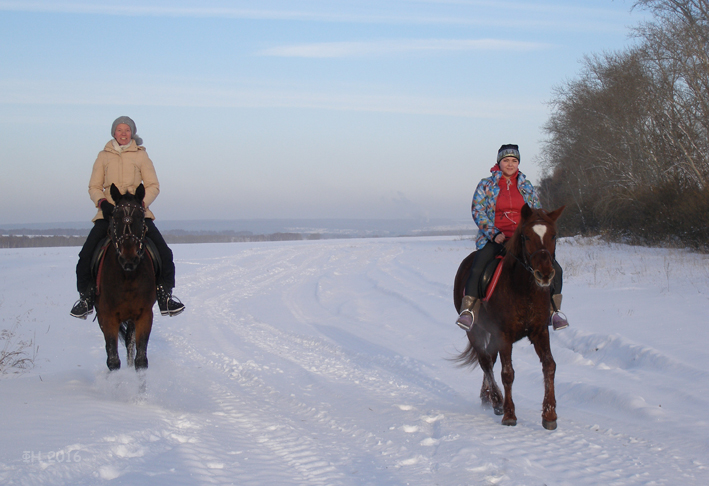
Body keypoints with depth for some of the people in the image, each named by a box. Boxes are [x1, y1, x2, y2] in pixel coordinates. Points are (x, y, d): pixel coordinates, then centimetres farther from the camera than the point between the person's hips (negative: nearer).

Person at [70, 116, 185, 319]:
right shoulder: (104, 156, 11)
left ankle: (165, 294, 2)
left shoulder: (141, 156, 9)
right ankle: (86, 296, 5)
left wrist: (141, 203, -14)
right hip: (109, 212, 0)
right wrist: (102, 202, -12)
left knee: (164, 253, -15)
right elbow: (94, 187, 9)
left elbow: (153, 186, 5)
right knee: (86, 254, -15)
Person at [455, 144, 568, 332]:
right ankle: (468, 310, -20)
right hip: (493, 239, -2)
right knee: (477, 269, -31)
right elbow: (478, 211, -1)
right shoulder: (486, 185, 6)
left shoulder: (527, 187, 14)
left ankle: (553, 310, -1)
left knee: (554, 268, -14)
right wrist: (495, 234, -15)